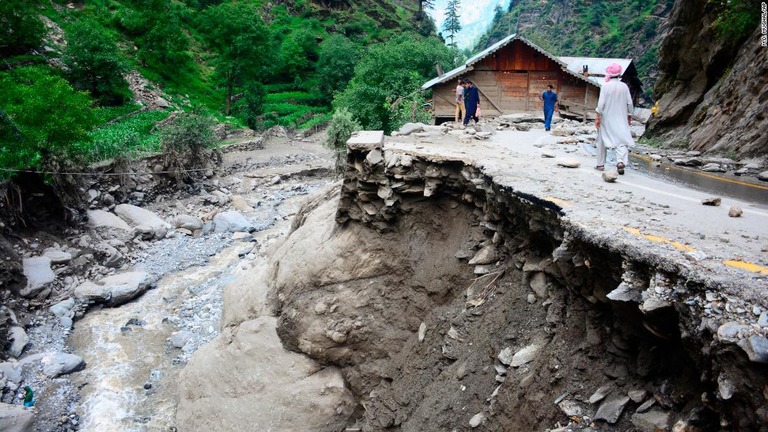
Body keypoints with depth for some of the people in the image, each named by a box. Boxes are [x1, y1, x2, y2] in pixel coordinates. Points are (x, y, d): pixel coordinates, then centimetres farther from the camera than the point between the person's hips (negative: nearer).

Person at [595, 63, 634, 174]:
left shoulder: (605, 86, -9)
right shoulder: (624, 86, 0)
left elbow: (601, 103, -12)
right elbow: (629, 103, 4)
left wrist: (597, 117, -5)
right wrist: (629, 117, 15)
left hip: (607, 119, -1)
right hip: (621, 119, 2)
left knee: (602, 141, 11)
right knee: (622, 139, 0)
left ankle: (600, 164, 18)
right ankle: (621, 161, -23)